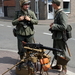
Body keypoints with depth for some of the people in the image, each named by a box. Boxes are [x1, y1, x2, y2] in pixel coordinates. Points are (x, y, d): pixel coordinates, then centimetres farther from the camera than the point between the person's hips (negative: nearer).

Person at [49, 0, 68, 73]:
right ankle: (58, 65, 37)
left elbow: (64, 27, -26)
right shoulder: (56, 13, 11)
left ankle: (64, 69, 11)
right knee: (56, 52, 21)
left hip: (60, 37, -10)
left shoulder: (62, 14, -21)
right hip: (56, 36, 10)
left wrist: (53, 25, -19)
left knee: (62, 53, -1)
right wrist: (53, 24, 6)